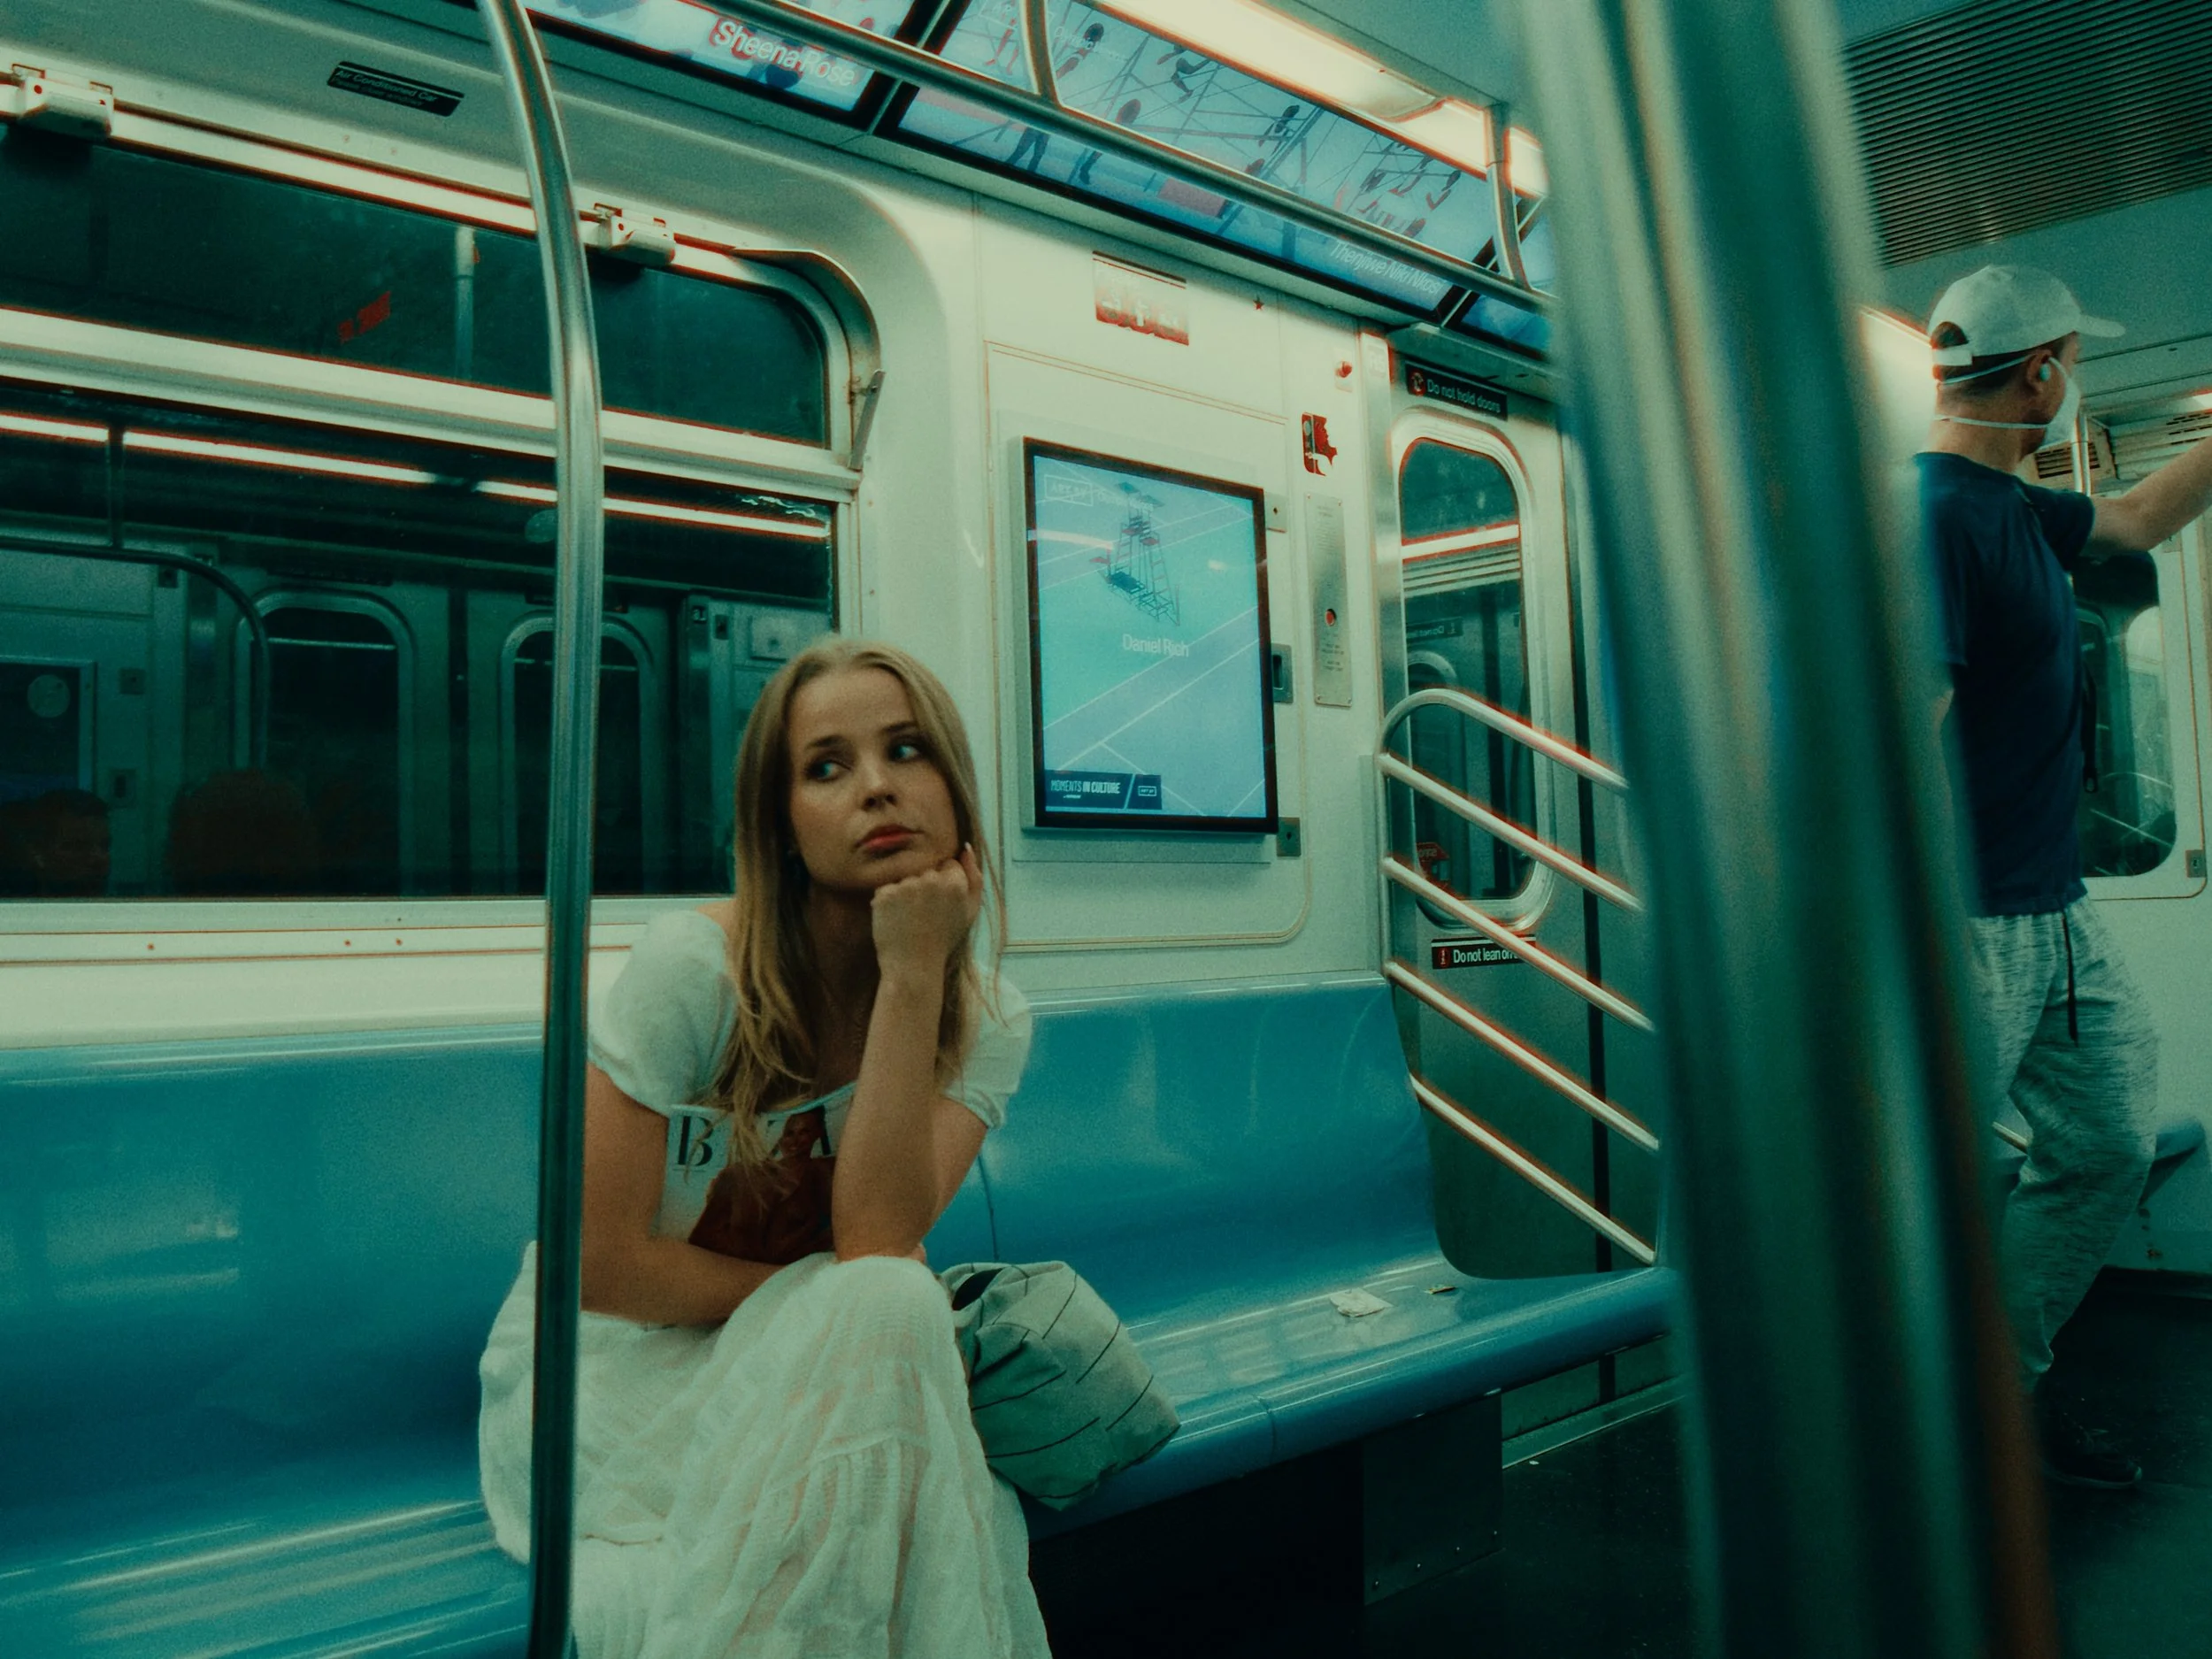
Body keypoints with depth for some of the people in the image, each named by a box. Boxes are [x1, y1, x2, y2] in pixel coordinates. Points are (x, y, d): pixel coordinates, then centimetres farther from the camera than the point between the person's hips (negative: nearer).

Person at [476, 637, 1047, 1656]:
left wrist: (915, 971, -28)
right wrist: (841, 1311, -13)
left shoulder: (987, 1021, -7)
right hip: (619, 1367, -2)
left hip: (813, 1380, 3)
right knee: (886, 1312, -31)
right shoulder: (697, 965, -18)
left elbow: (878, 1244, -24)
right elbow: (600, 1261, -16)